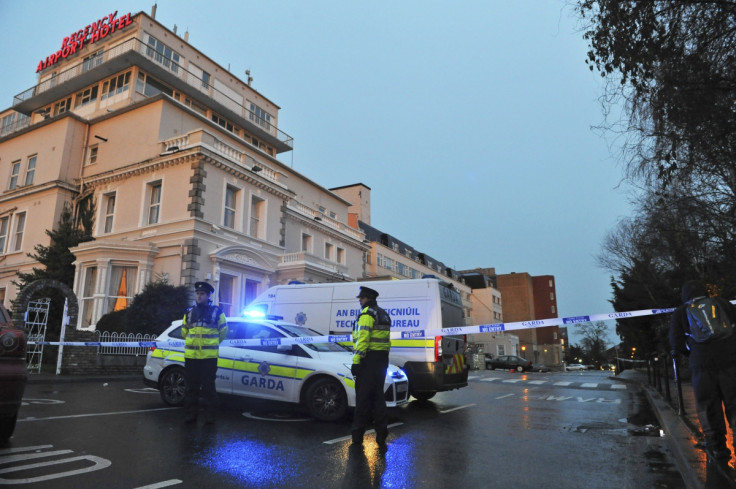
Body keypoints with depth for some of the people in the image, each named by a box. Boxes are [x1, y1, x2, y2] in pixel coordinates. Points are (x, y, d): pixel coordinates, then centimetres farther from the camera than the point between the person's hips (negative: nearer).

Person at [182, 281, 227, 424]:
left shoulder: (216, 312, 0)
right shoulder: (189, 312, 9)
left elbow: (223, 331, 10)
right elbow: (184, 331, 21)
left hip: (209, 356, -3)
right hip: (191, 356, 3)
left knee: (208, 386, 2)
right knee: (191, 387, 9)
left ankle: (209, 415, 11)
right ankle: (190, 414, 19)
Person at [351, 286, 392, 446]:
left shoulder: (367, 314, -9)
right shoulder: (384, 315, 19)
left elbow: (362, 339, -19)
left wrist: (356, 361, -20)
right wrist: (383, 359, 17)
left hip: (369, 359, -8)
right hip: (382, 359, 9)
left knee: (363, 396, -3)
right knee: (378, 395, 13)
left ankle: (357, 434, 4)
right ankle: (381, 434, 15)